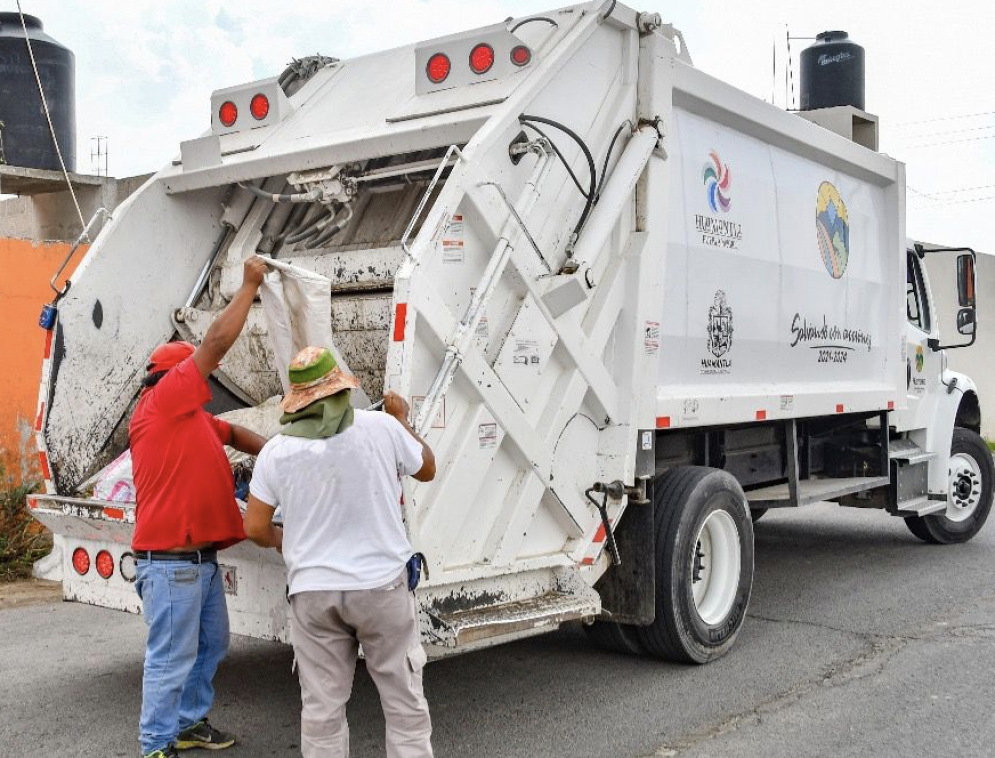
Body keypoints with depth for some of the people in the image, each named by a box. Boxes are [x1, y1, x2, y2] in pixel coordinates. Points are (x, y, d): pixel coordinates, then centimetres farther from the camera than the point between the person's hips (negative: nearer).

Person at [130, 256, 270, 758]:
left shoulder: (188, 417, 17)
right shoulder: (162, 401, -10)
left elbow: (232, 433, 30)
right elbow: (216, 341, -12)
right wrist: (250, 285, -4)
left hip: (201, 557, 10)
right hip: (171, 561, -10)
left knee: (211, 644, 19)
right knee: (172, 657, -3)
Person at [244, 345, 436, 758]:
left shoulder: (276, 451, -3)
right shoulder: (381, 427, -6)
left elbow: (256, 528, 1)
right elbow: (427, 470, 11)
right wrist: (402, 420, 24)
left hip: (313, 592, 1)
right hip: (381, 585, -1)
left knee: (321, 708, 11)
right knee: (404, 700, 11)